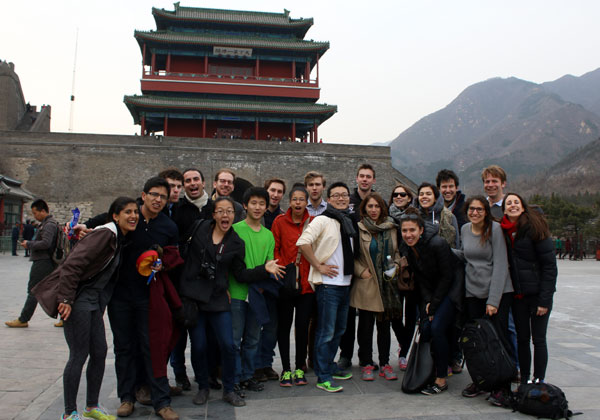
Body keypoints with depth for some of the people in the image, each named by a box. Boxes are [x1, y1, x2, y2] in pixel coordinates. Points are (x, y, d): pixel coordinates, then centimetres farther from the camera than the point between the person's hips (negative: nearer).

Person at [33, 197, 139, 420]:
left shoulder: (121, 239, 9)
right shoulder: (105, 234, -18)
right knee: (79, 355, -3)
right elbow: (72, 264, -23)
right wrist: (66, 300, -23)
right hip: (78, 299, -9)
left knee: (100, 352, 10)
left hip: (94, 300, 9)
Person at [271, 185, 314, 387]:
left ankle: (300, 368, 20)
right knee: (284, 325, 6)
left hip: (306, 283, 1)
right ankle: (286, 369, 18)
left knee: (303, 325, 5)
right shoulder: (280, 222, 2)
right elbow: (274, 250, 1)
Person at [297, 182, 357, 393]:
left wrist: (352, 268, 15)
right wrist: (319, 266, -18)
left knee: (339, 329, 17)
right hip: (328, 283, -8)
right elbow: (303, 242, -23)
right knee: (326, 332, -3)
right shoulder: (322, 220, -10)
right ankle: (323, 377, 6)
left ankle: (330, 366, 33)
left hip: (345, 283, 8)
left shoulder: (349, 222, 15)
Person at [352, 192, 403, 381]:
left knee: (385, 324, 9)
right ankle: (366, 364, 14)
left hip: (387, 283, 3)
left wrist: (396, 265, -1)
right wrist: (360, 271, -11)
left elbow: (397, 250, 16)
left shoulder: (391, 227, 8)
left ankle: (385, 363, 18)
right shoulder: (359, 228, -3)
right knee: (366, 325, 3)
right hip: (366, 284, -3)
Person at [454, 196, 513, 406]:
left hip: (498, 291, -4)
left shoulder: (495, 229, -10)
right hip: (472, 291, 5)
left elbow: (500, 265, -13)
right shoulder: (465, 229, 7)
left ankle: (502, 386, 7)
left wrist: (493, 300, -17)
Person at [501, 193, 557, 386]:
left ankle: (538, 382, 14)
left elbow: (549, 265, -10)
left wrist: (545, 299, -14)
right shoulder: (502, 231, 4)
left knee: (538, 339, 3)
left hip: (537, 292, -4)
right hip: (517, 295, 4)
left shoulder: (534, 227, -9)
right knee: (522, 338, 11)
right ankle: (524, 380, 22)